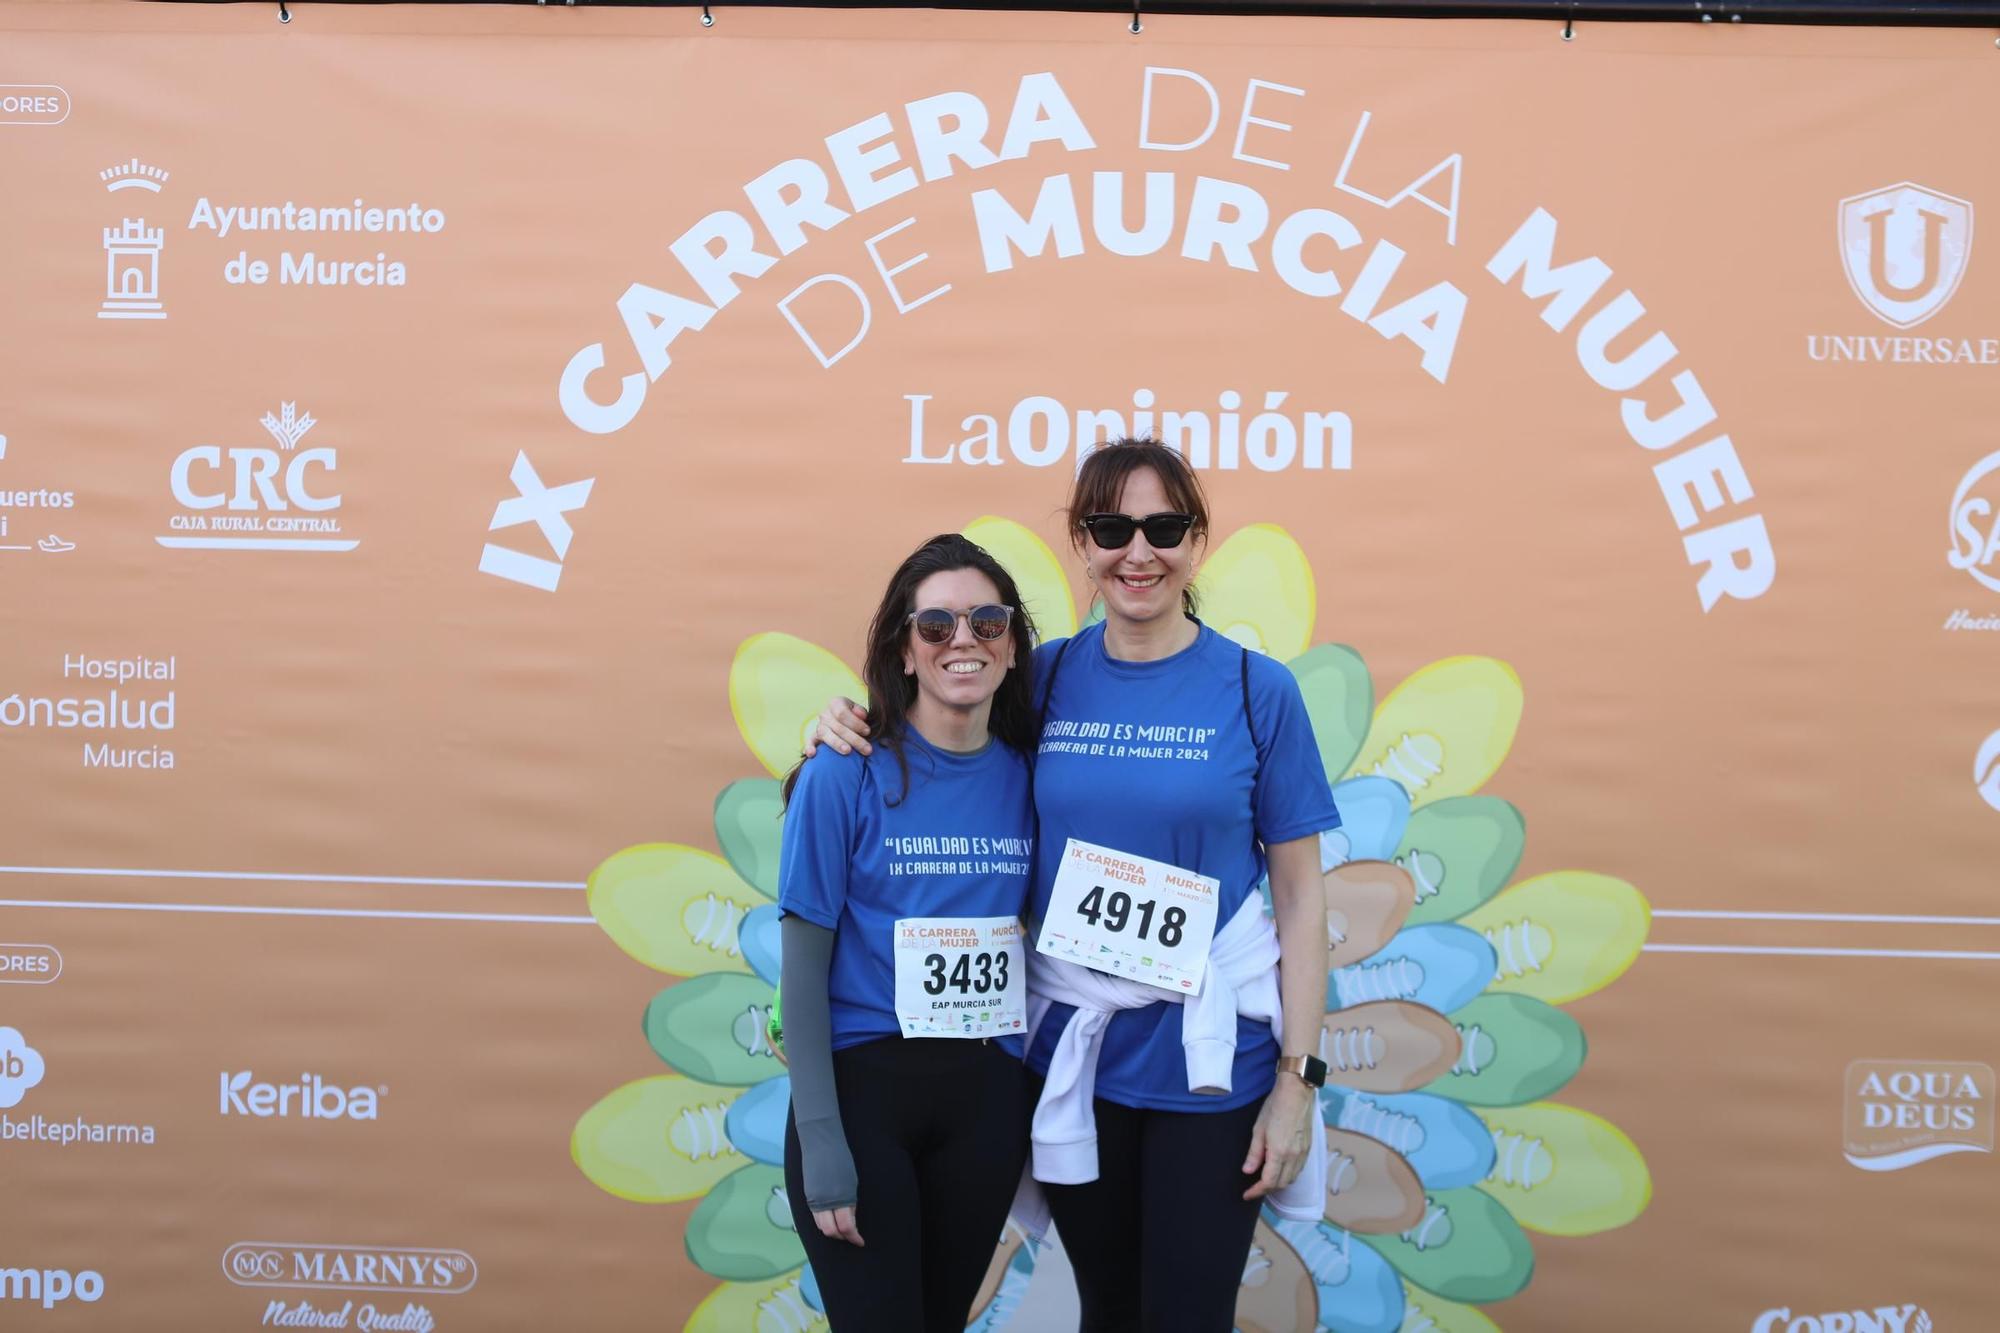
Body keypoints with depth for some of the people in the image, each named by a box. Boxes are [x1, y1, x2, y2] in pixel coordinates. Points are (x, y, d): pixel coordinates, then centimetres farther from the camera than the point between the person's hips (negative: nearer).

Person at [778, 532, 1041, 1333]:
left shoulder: (1027, 777, 2)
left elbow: (1042, 936, 10)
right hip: (862, 1085, -4)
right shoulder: (845, 776, -9)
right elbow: (802, 966, -8)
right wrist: (822, 1141, -12)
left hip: (987, 1095, 4)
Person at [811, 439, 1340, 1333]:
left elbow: (1300, 897, -4)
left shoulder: (1257, 690, -6)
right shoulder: (1046, 678, 0)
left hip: (1208, 1053, -2)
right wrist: (856, 730, -7)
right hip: (1072, 1048, 2)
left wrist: (1298, 1077, -9)